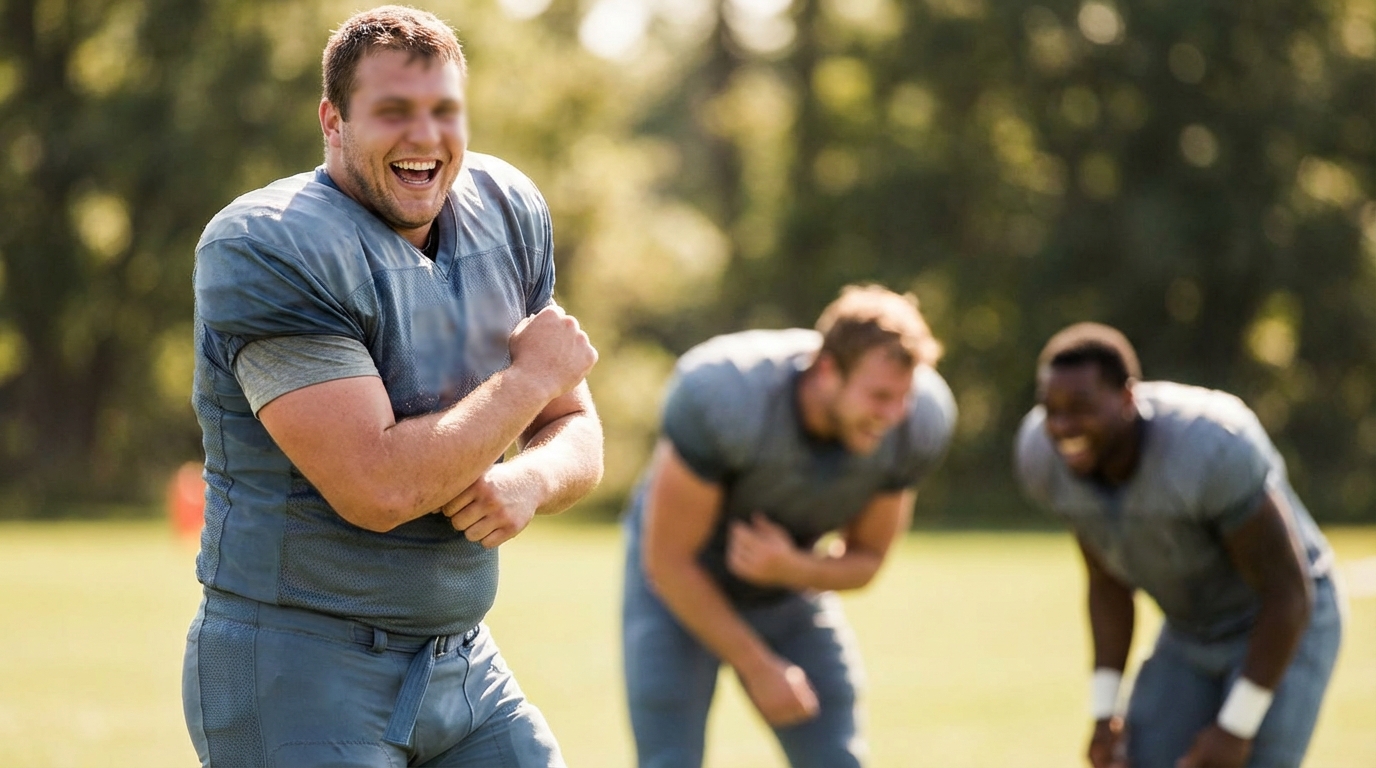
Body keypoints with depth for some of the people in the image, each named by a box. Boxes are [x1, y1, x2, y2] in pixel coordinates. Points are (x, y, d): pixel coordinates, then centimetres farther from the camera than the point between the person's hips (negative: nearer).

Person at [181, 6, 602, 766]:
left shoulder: (506, 211, 6)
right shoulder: (268, 249, -18)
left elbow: (576, 431, 11)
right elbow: (379, 489, -26)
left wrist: (529, 482, -13)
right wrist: (531, 376, -13)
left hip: (463, 667, 7)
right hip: (294, 675, -7)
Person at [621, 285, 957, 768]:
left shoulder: (917, 421, -23)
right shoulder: (718, 397, -36)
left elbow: (867, 560, -7)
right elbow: (667, 559, -25)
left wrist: (792, 568, -31)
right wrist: (760, 669, -19)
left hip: (790, 590, 4)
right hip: (678, 588, -4)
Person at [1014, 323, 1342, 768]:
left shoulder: (1211, 450, -37)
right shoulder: (1045, 456, -18)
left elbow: (1288, 590, -27)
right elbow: (1108, 580, 0)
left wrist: (1236, 728, -24)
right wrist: (1103, 712, -5)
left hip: (1287, 626, -5)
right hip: (1191, 632, 6)